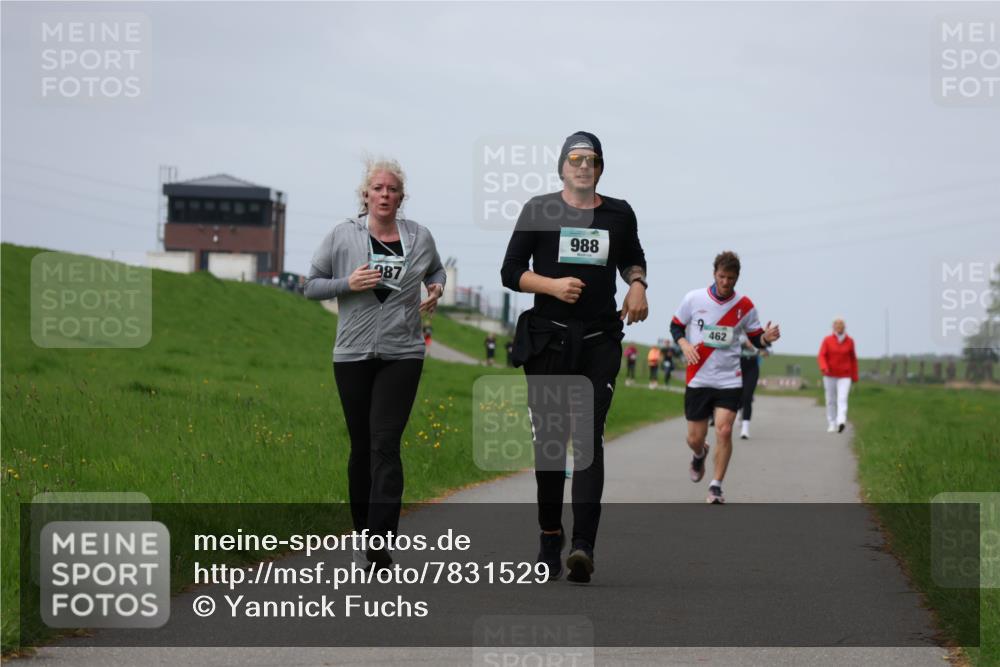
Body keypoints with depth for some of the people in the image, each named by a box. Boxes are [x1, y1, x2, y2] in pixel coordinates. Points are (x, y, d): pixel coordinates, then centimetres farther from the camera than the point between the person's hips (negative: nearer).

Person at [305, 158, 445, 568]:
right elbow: (312, 286, 6)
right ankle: (363, 534, 22)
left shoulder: (419, 237, 6)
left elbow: (435, 270, 27)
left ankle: (380, 543, -18)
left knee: (385, 445, -12)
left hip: (402, 354, -1)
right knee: (361, 447, 9)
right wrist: (348, 283, -12)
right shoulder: (342, 236, 1)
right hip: (353, 354, 1)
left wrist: (436, 288, 4)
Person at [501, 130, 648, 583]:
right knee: (549, 439, 4)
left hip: (600, 341, 0)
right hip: (548, 339, 0)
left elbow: (633, 258, 29)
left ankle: (583, 546, -22)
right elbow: (510, 272, 3)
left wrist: (637, 283, 7)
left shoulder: (619, 214, 11)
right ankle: (550, 537, 18)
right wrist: (552, 284, -14)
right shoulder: (539, 210, 4)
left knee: (589, 438, -12)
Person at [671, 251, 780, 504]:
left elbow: (755, 339, 6)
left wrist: (766, 338, -17)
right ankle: (700, 455, 43)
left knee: (724, 430, -16)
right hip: (698, 378, 0)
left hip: (729, 379, 0)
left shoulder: (745, 306, -1)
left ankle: (716, 487, -4)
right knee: (694, 438, 4)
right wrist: (684, 345, -12)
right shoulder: (693, 299, -3)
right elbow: (675, 326, 8)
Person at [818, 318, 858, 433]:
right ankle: (832, 425, 20)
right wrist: (824, 367, -33)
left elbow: (853, 359, 7)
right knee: (831, 401, 7)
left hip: (844, 376, -1)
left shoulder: (849, 341, -1)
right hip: (830, 375, 1)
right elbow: (821, 357, -12)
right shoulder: (827, 340, -4)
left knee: (842, 399, -18)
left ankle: (841, 422, -33)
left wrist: (855, 376, 8)